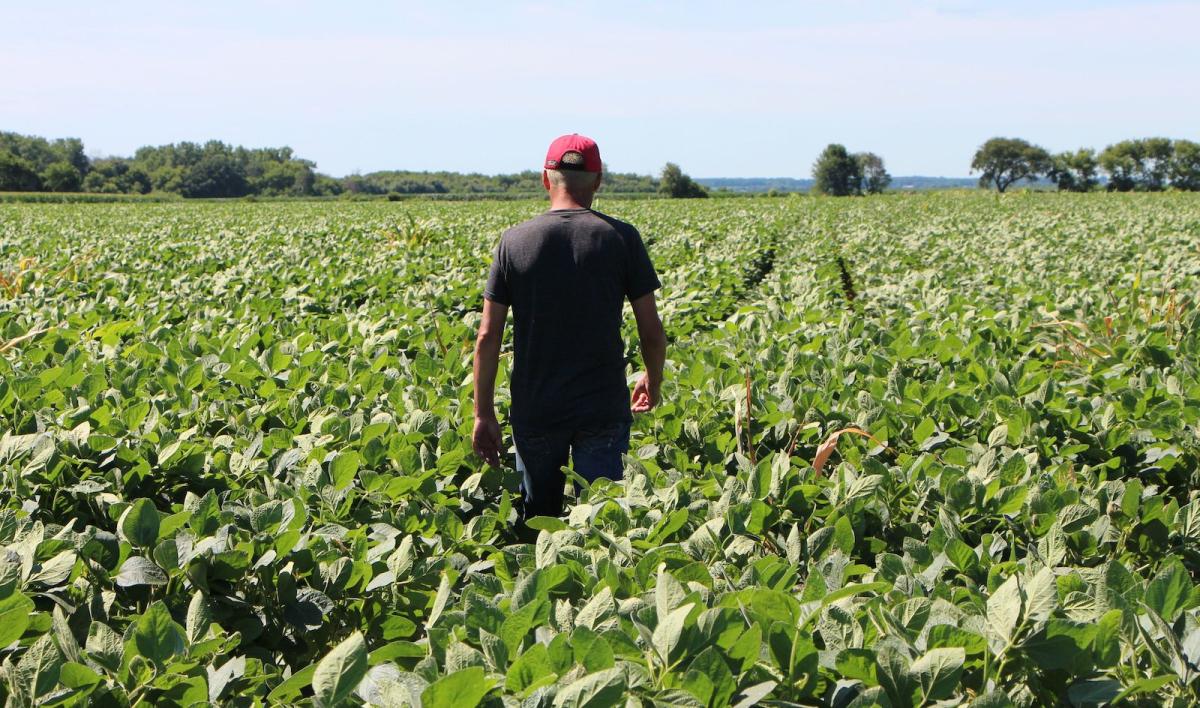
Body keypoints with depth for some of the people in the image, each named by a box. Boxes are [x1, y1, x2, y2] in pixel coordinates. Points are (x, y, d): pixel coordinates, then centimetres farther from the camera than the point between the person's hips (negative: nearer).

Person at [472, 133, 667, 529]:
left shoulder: (515, 241, -1)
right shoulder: (621, 238, -3)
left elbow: (488, 337, -3)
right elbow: (652, 332, -2)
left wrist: (483, 413, 5)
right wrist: (653, 383, 18)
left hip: (534, 411, 1)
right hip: (603, 408, -1)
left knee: (536, 521, 15)